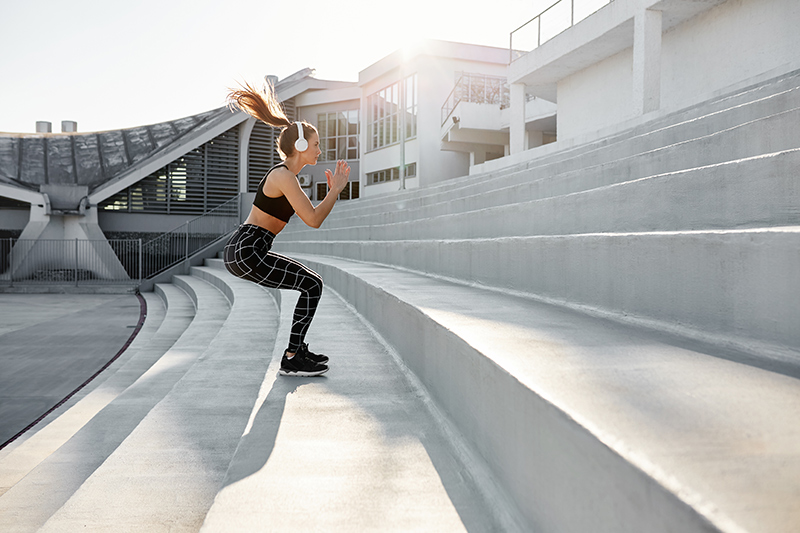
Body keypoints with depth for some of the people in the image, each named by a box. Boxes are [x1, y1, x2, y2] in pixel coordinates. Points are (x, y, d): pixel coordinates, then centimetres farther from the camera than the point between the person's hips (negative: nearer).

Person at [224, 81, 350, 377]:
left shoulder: (285, 175, 17)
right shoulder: (284, 176, -14)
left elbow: (313, 215, 22)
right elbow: (314, 221, -17)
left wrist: (332, 190, 12)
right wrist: (336, 189, -6)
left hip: (243, 250, 10)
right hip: (246, 252, -10)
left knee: (311, 281, 16)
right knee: (312, 285, -7)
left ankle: (298, 349, 22)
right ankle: (291, 360, -1)